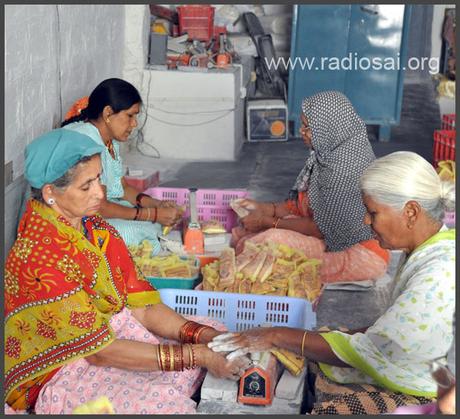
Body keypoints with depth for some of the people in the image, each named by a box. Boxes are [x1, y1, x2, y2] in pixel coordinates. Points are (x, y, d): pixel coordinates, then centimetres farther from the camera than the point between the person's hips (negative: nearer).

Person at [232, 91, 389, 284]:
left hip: (361, 253, -9)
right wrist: (265, 208, -1)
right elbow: (305, 204, 11)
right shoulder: (331, 153, 4)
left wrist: (268, 222, -15)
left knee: (272, 241, -26)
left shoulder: (346, 166, -25)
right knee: (241, 234, 0)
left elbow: (324, 228, -21)